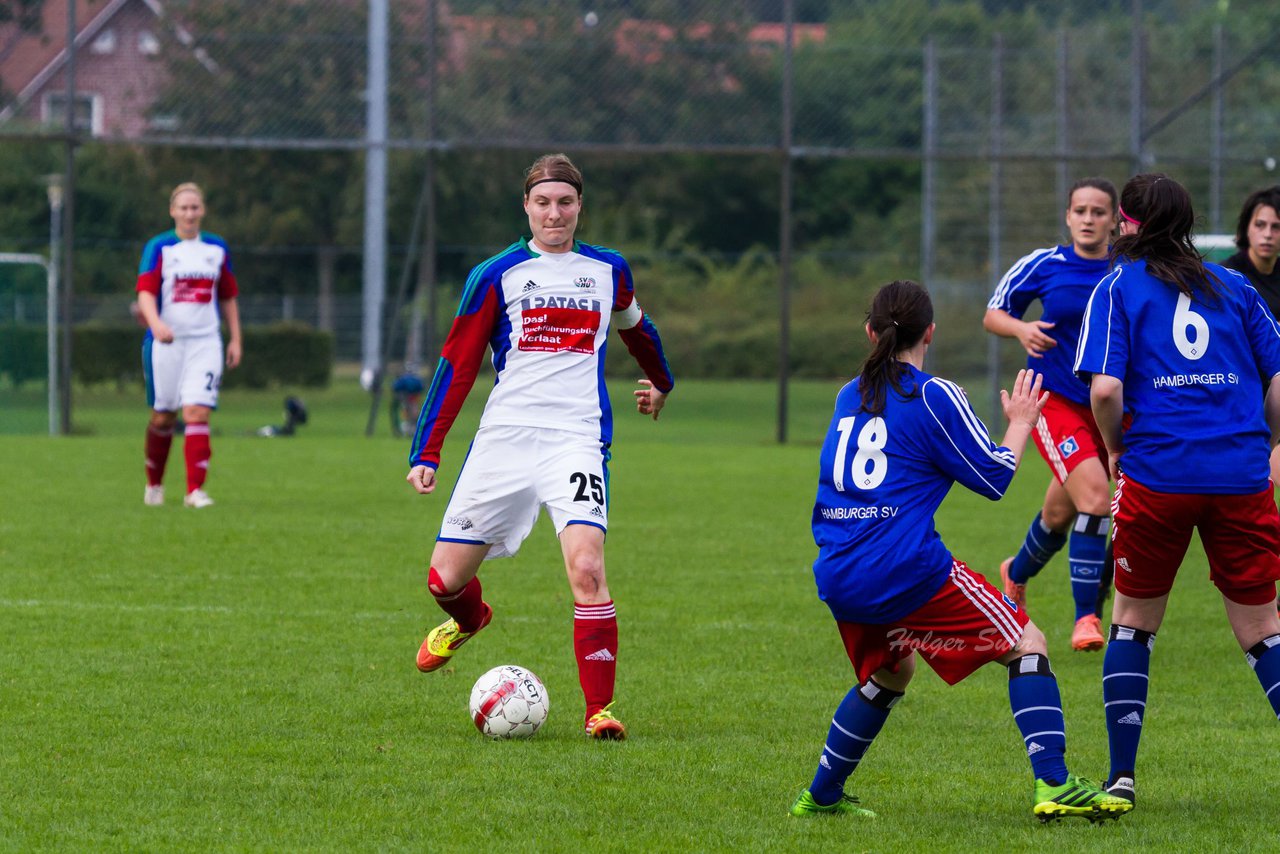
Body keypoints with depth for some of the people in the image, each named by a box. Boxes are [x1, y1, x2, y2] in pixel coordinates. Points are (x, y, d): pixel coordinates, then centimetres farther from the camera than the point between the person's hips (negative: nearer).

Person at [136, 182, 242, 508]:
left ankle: (195, 490, -15)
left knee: (197, 412, -13)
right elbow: (145, 292, -12)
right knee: (163, 417, 5)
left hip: (205, 342, 1)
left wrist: (235, 339, 12)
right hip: (166, 343, -1)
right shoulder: (158, 248, -1)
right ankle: (154, 484, 26)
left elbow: (228, 297, 17)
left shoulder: (217, 249, 10)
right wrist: (156, 323, -30)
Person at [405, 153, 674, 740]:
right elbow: (456, 364, 4)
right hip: (504, 438, 0)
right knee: (445, 580, 4)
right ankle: (468, 620, 43)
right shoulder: (498, 275, 3)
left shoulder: (607, 270, 11)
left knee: (586, 567, -23)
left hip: (577, 440, 0)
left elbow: (636, 328, 33)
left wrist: (661, 383, 49)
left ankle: (600, 709, -16)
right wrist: (425, 453, -1)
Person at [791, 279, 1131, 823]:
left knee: (888, 674, 30)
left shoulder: (848, 397, 15)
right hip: (908, 570, -7)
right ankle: (1054, 785, -12)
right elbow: (993, 478, 2)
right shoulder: (934, 396, -4)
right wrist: (1021, 423, 17)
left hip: (837, 578, 7)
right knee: (1026, 644, 2)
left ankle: (820, 796, 30)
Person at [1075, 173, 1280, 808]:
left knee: (1133, 620, 14)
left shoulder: (1119, 288, 4)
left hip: (1157, 475, -2)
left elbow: (1105, 387, -9)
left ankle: (1121, 776, 10)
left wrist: (1116, 448, 8)